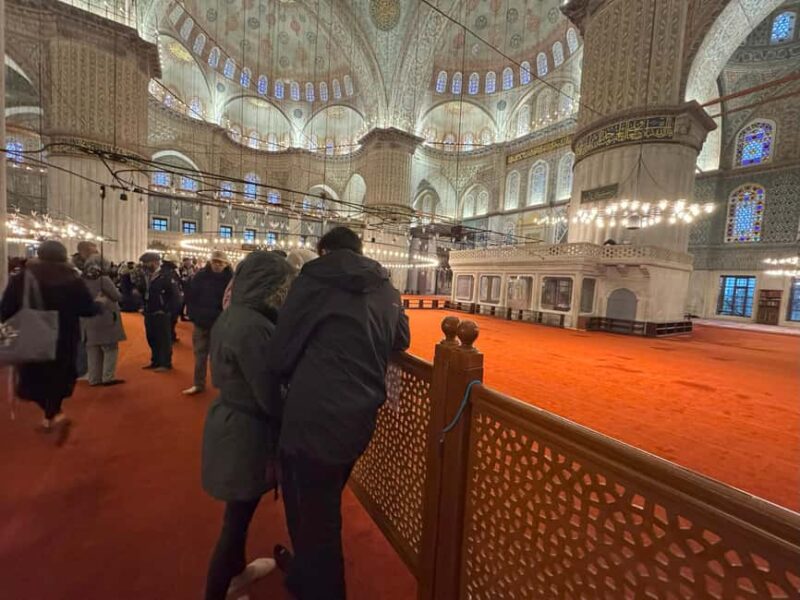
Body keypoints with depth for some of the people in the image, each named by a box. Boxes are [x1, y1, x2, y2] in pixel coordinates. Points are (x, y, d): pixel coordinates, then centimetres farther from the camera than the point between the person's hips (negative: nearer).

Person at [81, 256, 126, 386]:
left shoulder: (83, 280, 3)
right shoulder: (103, 279, -13)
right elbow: (117, 296, -9)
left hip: (89, 320, 6)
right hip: (106, 318, -6)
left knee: (93, 350, 12)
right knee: (111, 349, 3)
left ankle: (94, 378, 17)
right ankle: (108, 377, 3)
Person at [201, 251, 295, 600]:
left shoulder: (233, 315, 3)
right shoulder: (251, 327, -28)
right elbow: (269, 395, -24)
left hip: (231, 419, 10)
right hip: (246, 429, -10)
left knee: (241, 511, 29)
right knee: (236, 517, 13)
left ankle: (238, 571, 52)